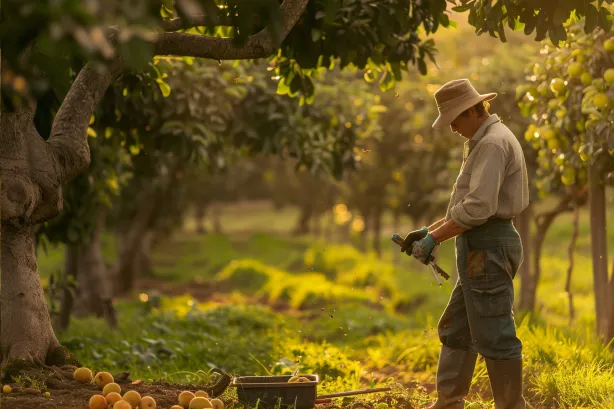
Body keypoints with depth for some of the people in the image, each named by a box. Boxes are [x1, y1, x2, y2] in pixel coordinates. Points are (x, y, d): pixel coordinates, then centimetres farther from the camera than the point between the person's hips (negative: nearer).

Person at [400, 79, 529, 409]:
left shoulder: (492, 143, -15)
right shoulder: (483, 142, 19)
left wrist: (434, 239, -17)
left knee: (494, 337, -6)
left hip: (488, 248, -11)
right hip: (481, 249, 11)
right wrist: (428, 230, 16)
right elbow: (465, 204, 24)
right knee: (455, 329, 14)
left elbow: (478, 207, -24)